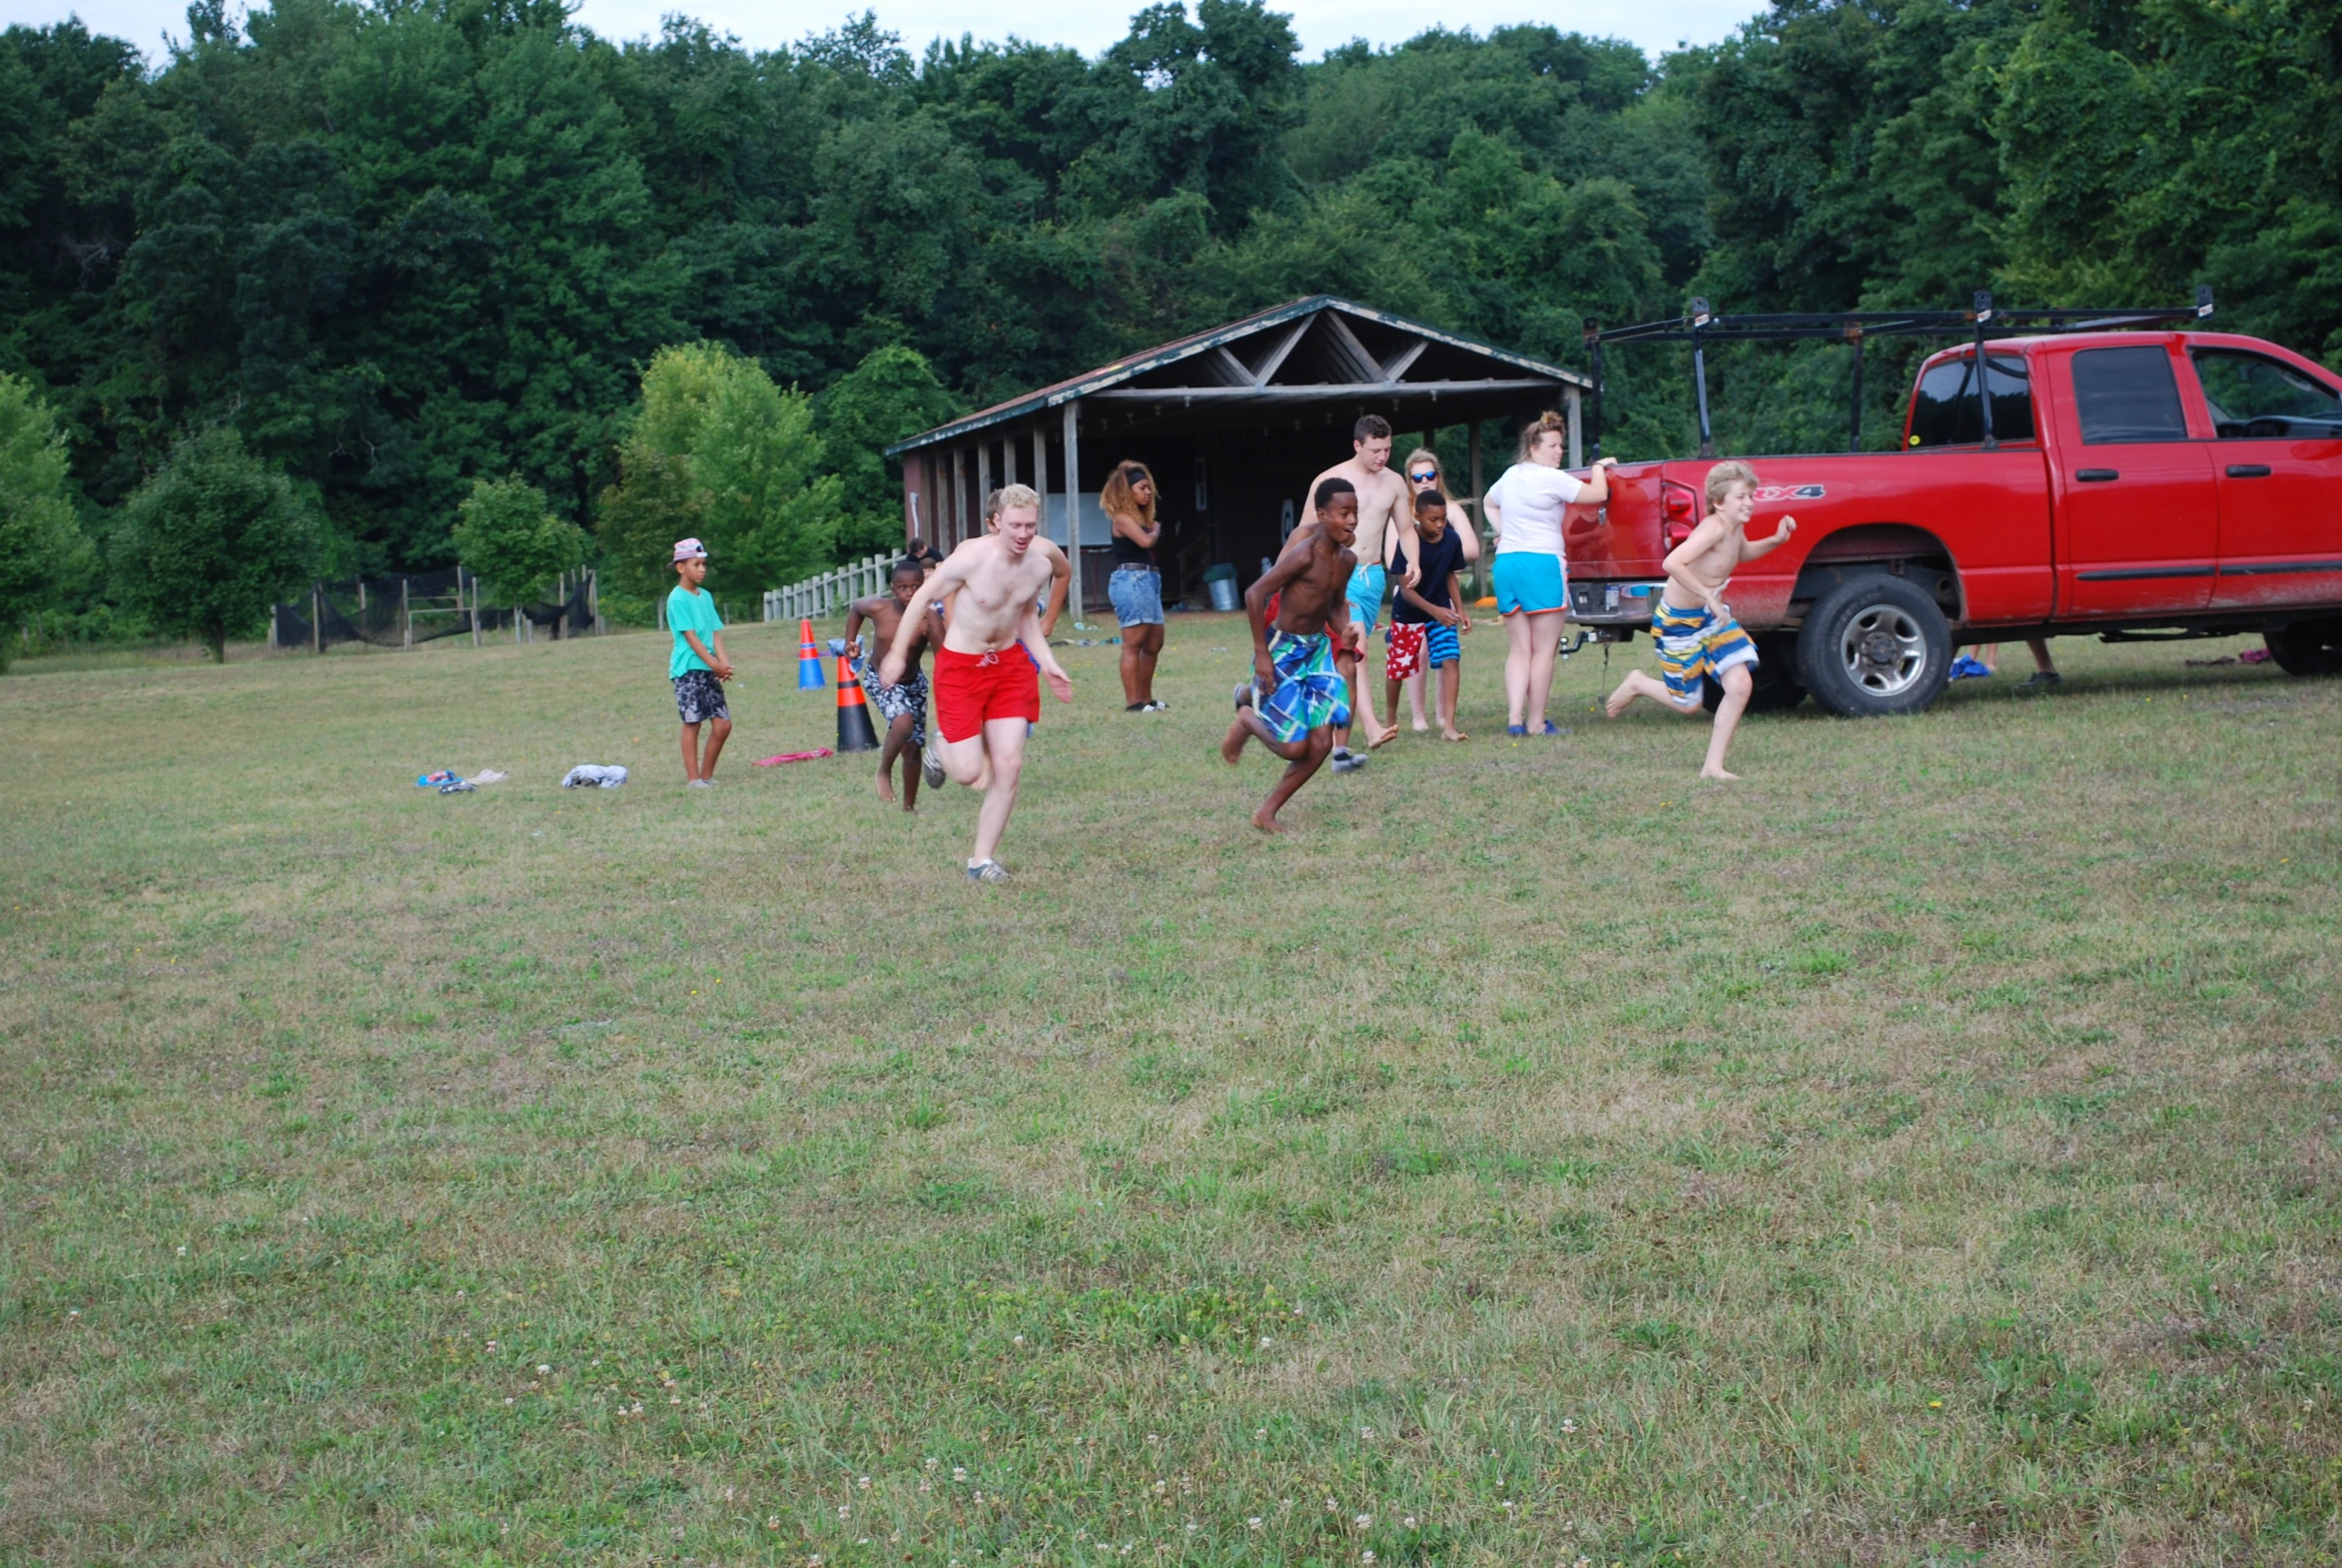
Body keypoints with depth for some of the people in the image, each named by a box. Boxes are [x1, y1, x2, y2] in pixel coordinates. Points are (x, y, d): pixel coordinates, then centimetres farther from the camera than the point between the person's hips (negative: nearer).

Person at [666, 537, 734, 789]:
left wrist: (723, 662, -7)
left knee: (723, 724, 2)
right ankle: (692, 778, 2)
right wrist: (713, 663, -17)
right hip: (688, 668, -7)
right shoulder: (677, 599, -8)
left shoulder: (706, 596, 14)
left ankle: (706, 775, 14)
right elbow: (690, 636, -13)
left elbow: (715, 632, 8)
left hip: (710, 670, 7)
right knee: (692, 723, -4)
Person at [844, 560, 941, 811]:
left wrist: (931, 635, -49)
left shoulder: (929, 620, -24)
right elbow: (855, 607, 3)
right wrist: (850, 641, -2)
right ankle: (884, 772, -4)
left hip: (913, 683, 2)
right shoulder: (878, 608, -21)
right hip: (880, 680, -2)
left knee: (913, 748, 7)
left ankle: (909, 806, 25)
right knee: (903, 722, -30)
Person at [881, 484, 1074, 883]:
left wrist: (1048, 664, 8)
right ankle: (945, 745, 32)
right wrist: (897, 654, -7)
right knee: (969, 773, -5)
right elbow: (923, 597, -10)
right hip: (960, 667, -5)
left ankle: (982, 860, 11)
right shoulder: (972, 557, -23)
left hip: (1009, 666, 5)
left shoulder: (1041, 564, -5)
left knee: (1009, 766, -2)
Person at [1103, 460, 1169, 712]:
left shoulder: (1139, 517, 21)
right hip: (1131, 580, -10)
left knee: (1154, 643, 12)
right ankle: (1132, 702, -12)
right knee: (1134, 643, -11)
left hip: (1148, 580, 10)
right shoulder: (1122, 517, -8)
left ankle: (1145, 699, 19)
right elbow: (1145, 541, -20)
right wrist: (1156, 530, -1)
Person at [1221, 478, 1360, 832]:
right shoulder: (1305, 554, -23)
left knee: (1322, 744, -1)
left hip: (1318, 650, 7)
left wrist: (1344, 631, -7)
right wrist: (1261, 654, -21)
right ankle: (1247, 718, 24)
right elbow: (1255, 593, -23)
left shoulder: (1347, 560, 1)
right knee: (1294, 747, -8)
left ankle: (1266, 813, 13)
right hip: (1284, 651, -7)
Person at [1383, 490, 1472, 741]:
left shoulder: (1452, 539, -12)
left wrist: (1460, 610, -4)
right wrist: (1434, 610, -34)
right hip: (1408, 614, -3)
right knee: (1397, 669, 7)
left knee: (1451, 661, -13)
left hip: (1441, 610, 3)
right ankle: (1391, 721, 30)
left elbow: (1451, 576, 3)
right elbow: (1406, 589, -23)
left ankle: (1449, 726, -16)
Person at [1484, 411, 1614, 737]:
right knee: (1543, 650, -1)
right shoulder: (1552, 479, -9)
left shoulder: (1510, 476, 16)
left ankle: (1514, 718, -1)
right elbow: (1598, 494, -7)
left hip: (1506, 563, 7)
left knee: (1518, 649, 10)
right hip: (1542, 564, -7)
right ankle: (1536, 723, 0)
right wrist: (1600, 467, 10)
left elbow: (1489, 503, 35)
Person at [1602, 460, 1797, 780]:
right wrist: (1709, 595, -39)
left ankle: (1713, 766, 3)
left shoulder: (1736, 528, -2)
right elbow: (1672, 563, -42)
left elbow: (1744, 553, 24)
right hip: (1678, 621, -8)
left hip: (1712, 616, 8)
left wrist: (1776, 541, 8)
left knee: (1740, 685, -8)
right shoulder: (1713, 528, -28)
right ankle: (1637, 684, 35)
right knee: (1688, 704, 5)